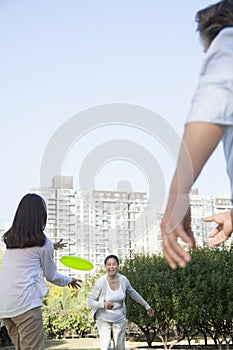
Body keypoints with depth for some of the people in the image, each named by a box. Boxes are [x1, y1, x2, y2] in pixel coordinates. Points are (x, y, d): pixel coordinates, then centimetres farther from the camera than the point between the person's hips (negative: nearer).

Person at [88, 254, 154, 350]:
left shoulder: (123, 280, -9)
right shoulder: (101, 282, -19)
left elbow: (133, 294, 9)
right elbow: (90, 302, -15)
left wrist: (147, 306, 17)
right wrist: (103, 304, -34)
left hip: (120, 319, 3)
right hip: (103, 319, -3)